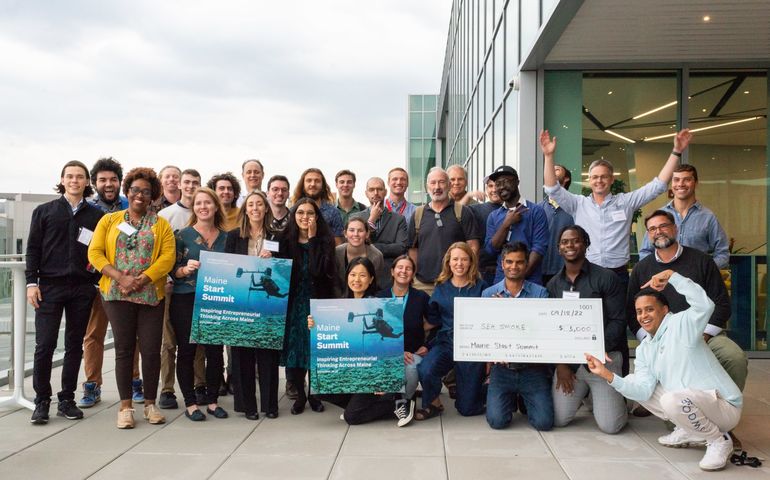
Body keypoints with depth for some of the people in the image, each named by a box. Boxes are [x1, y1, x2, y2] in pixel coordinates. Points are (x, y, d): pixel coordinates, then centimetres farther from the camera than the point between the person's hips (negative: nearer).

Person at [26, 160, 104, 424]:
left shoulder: (96, 215, 7)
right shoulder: (44, 211, 7)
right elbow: (33, 248, 4)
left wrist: (99, 281, 0)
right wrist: (32, 282, -3)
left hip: (82, 289, 1)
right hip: (50, 286, -1)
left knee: (75, 345, 7)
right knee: (45, 345, -3)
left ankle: (67, 400, 17)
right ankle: (42, 401, 9)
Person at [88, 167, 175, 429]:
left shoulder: (161, 225, 8)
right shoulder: (109, 220, 10)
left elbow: (167, 257, -4)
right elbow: (95, 253, 1)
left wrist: (141, 280, -16)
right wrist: (120, 277, -14)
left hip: (151, 294, 0)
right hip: (117, 294, 0)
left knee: (151, 349, 1)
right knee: (124, 348, 3)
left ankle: (150, 403, 14)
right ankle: (125, 405, 11)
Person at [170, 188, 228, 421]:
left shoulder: (226, 237, 9)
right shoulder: (183, 235, 1)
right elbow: (172, 270, -1)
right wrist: (186, 269, -20)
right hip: (186, 300, -2)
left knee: (215, 350, 3)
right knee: (186, 351, 1)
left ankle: (212, 401, 18)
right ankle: (190, 403, 13)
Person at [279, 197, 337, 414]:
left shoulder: (325, 240, -2)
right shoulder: (286, 240, 3)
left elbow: (319, 270, -17)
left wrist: (312, 239, -16)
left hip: (317, 301, -1)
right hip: (293, 303, 2)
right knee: (294, 348, 4)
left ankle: (314, 393, 22)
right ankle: (300, 393, 21)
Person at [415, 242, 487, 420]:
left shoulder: (480, 287, -1)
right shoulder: (441, 287, 8)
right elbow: (433, 319, 12)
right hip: (445, 342, 2)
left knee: (468, 408, 2)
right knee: (425, 370, -30)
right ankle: (433, 404, 0)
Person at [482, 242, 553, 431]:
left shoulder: (540, 293, 0)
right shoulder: (489, 294, 4)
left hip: (533, 368, 0)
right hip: (502, 367, 1)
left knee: (544, 422, -11)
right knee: (497, 420, -14)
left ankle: (525, 400, 23)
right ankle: (511, 399, 22)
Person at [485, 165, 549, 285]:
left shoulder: (536, 211, -2)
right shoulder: (493, 216, 11)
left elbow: (539, 247, -9)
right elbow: (490, 249, 2)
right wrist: (506, 224, -8)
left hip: (530, 280, -3)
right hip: (501, 280, 3)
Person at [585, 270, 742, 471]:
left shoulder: (682, 324, -11)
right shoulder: (643, 350, 8)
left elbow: (705, 306, -34)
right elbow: (643, 391, -5)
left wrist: (671, 275, -30)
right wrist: (608, 375, -16)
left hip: (724, 407, -8)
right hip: (687, 405, 8)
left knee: (672, 399, -35)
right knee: (633, 382, 6)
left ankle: (719, 441, -7)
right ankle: (688, 430, 9)